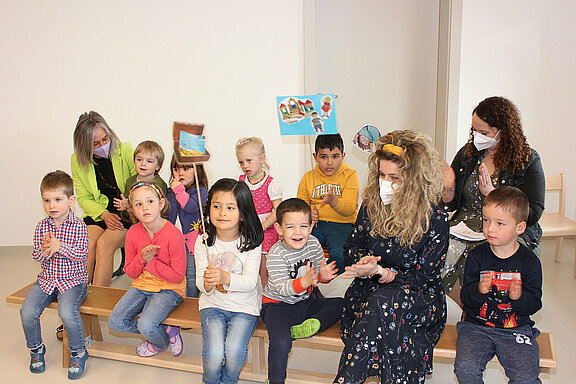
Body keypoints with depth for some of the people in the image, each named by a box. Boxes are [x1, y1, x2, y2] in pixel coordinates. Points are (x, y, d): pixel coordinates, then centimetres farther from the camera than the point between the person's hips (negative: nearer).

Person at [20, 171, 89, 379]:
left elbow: (82, 254, -14)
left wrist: (60, 247, -26)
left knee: (67, 312, -29)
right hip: (46, 279, 5)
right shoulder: (42, 226, 5)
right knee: (27, 312, -14)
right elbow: (36, 255, 4)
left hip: (73, 280, -5)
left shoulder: (78, 226, -7)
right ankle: (36, 349, 16)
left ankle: (78, 352, -3)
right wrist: (45, 250, -19)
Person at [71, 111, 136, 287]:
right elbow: (84, 198, 5)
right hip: (98, 214, 3)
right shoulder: (78, 160, 2)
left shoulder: (125, 151, -6)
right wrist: (104, 214, -13)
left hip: (126, 214, -2)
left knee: (104, 244, -27)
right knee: (88, 244, -26)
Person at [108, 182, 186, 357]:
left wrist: (151, 261, -17)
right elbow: (130, 272, 3)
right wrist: (142, 258, -18)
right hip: (141, 286, 6)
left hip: (169, 289, -6)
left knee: (146, 326, -25)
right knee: (115, 322, -9)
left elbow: (178, 276, -16)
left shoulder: (173, 234, -20)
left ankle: (160, 343, 13)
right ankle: (167, 329, 6)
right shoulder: (133, 233, -4)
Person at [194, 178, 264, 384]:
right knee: (214, 355, -18)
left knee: (234, 353, -21)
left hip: (244, 306, -1)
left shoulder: (251, 242, -10)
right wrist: (206, 283, -30)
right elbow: (200, 280, -5)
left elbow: (250, 282, -17)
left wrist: (225, 278, -37)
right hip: (213, 303, 1)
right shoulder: (204, 241, -4)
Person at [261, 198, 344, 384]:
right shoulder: (276, 254, -19)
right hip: (277, 305, -6)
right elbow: (282, 288, -25)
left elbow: (319, 273, 5)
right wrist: (305, 282, -41)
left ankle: (300, 329, -18)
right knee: (281, 343, -27)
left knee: (341, 304, -4)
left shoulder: (313, 244, -4)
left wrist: (323, 276, -19)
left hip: (304, 302, 6)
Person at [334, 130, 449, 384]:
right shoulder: (372, 204, 1)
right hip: (368, 292, 3)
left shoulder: (435, 219, -11)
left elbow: (421, 277, -11)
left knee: (383, 300, -36)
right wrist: (362, 262, -12)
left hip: (419, 298, -2)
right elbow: (351, 249, 12)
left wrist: (379, 272, -24)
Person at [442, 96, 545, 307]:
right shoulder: (467, 153, 7)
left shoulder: (528, 160, -4)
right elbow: (451, 205, 12)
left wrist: (492, 194, -20)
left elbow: (532, 215, -11)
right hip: (464, 231, 4)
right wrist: (448, 189, -10)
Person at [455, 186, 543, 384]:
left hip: (516, 329, 0)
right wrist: (479, 290, -26)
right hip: (477, 326, 0)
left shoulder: (530, 262, -2)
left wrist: (519, 297, -24)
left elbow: (534, 304, -2)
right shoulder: (476, 256, -2)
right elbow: (466, 297, -4)